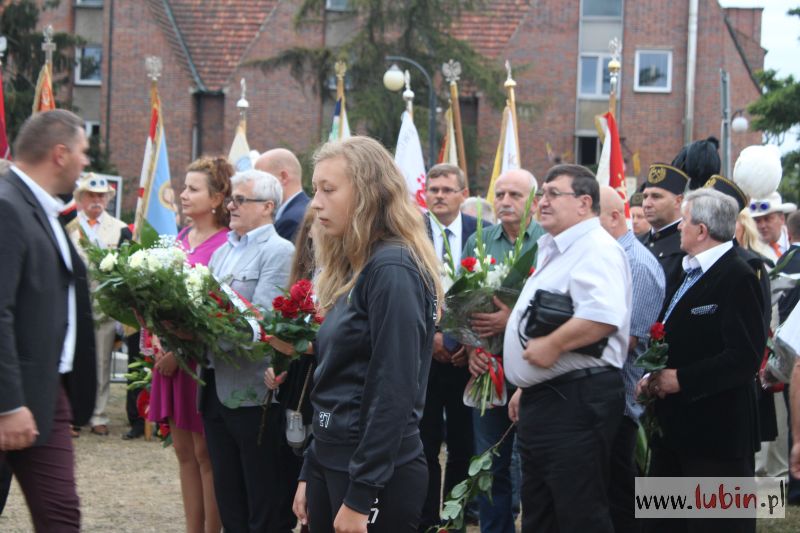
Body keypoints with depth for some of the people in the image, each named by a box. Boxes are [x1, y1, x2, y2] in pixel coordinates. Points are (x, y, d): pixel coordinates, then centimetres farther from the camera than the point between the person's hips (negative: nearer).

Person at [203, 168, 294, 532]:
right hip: (215, 388, 8)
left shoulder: (279, 252, -8)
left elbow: (260, 318, -19)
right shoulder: (221, 253, 17)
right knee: (228, 500, 14)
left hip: (253, 392, -8)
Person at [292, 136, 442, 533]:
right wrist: (309, 473, 17)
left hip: (376, 474, -9)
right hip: (332, 461, 9)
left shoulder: (392, 269, -15)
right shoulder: (353, 270, 13)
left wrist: (359, 497, -20)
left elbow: (393, 391, -20)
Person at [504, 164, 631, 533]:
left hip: (576, 402, -11)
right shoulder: (554, 251, 20)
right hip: (542, 400, 11)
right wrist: (527, 388, 27)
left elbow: (605, 315, -30)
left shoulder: (596, 250, -13)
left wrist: (552, 344, -24)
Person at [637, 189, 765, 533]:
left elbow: (745, 358, -23)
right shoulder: (692, 272, 15)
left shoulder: (738, 278, -15)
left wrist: (681, 379, -20)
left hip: (716, 431, -9)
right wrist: (654, 377, 5)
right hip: (676, 428, 10)